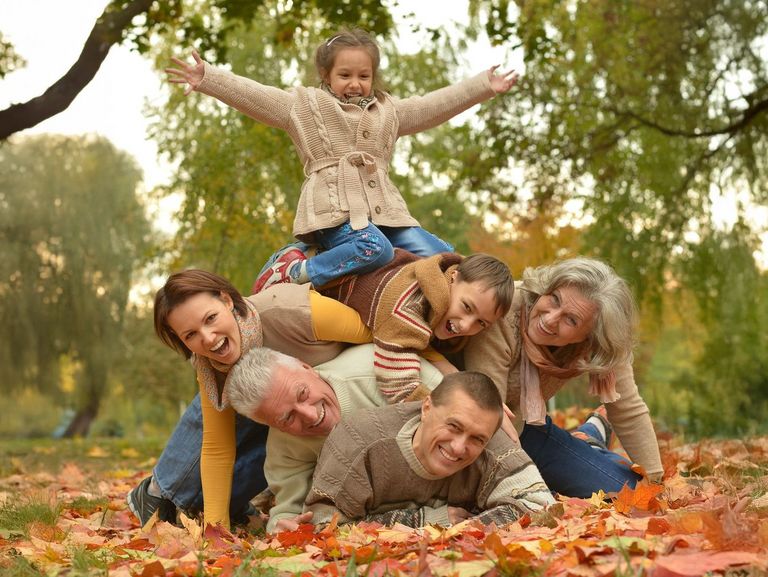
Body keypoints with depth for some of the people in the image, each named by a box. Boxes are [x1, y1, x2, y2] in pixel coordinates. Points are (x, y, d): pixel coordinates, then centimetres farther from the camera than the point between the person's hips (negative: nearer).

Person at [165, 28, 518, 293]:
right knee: (375, 248, -36)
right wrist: (208, 79, -14)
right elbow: (255, 96, -2)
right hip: (335, 208, -7)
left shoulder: (388, 110, 23)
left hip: (383, 209, 7)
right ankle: (296, 272, -22)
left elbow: (434, 105, 24)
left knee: (441, 256, -3)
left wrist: (483, 87, 20)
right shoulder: (306, 105, 8)